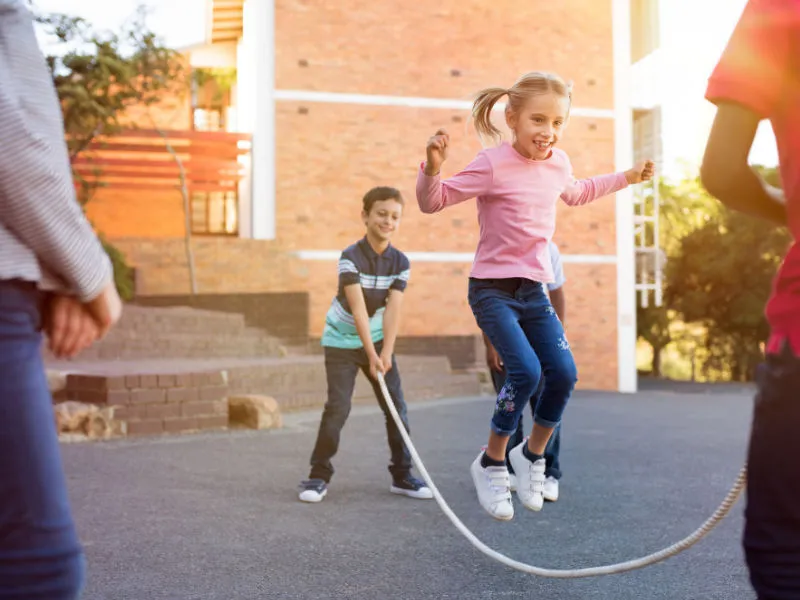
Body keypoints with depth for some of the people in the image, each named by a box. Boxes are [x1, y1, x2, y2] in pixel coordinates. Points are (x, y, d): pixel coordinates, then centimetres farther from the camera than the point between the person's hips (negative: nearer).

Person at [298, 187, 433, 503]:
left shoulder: (400, 262, -7)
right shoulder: (350, 257, -19)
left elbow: (393, 309, -15)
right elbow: (357, 308, -25)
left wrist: (386, 352, -24)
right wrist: (371, 354, -29)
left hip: (377, 339, 4)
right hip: (342, 342, -4)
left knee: (397, 405, 2)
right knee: (337, 407, -11)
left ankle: (402, 475, 14)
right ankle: (319, 475, 2)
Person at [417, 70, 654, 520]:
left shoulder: (558, 162, 5)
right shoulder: (493, 165, -15)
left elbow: (576, 193, 29)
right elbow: (433, 202, -12)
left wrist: (626, 178, 29)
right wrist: (433, 168, -32)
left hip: (535, 290, 6)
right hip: (493, 289, -6)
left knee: (564, 374, -4)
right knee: (526, 372, -20)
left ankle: (533, 455, 21)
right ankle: (492, 463, 1)